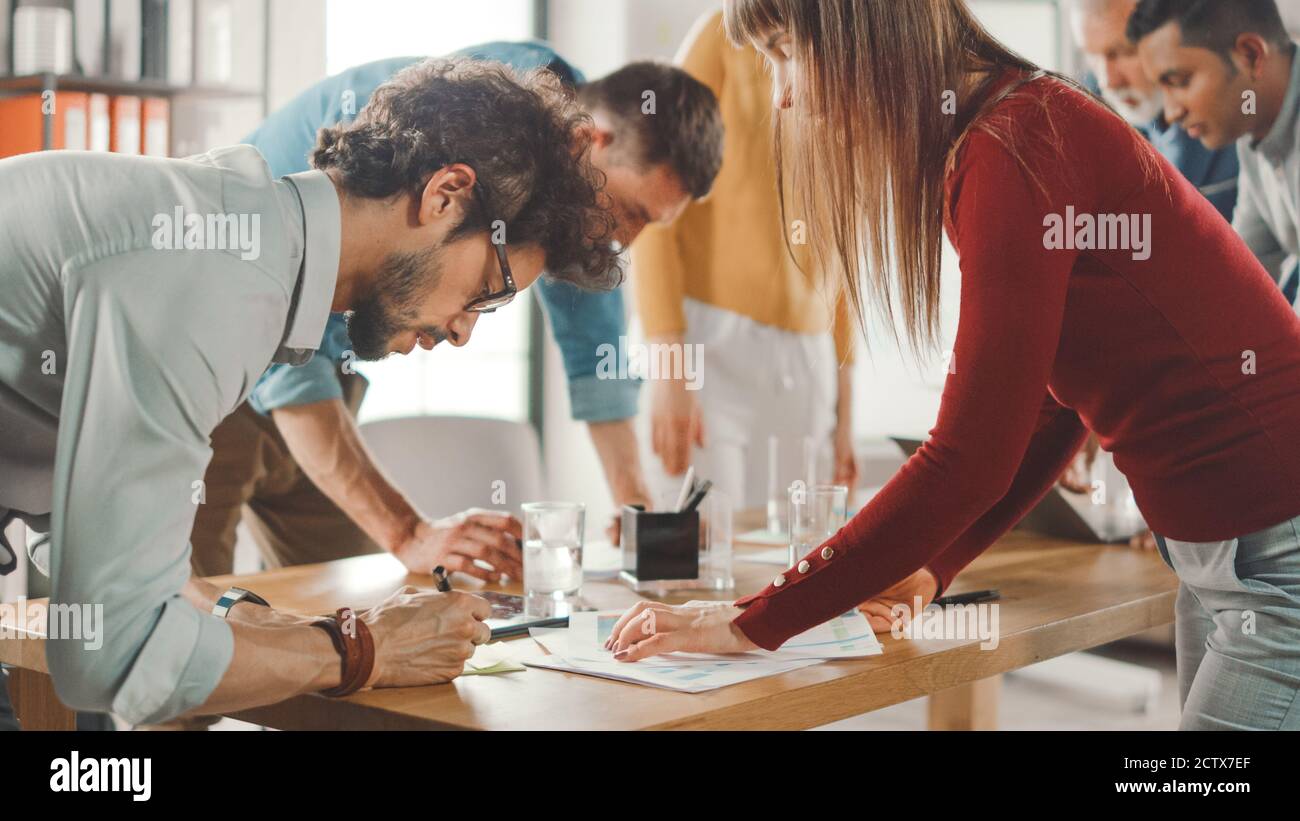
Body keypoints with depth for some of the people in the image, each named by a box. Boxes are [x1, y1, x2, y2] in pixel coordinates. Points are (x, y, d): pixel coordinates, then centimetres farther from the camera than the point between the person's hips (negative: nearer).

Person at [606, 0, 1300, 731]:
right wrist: (929, 568, 5)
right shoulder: (979, 145, 8)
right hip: (1212, 552, 9)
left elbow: (970, 460, -23)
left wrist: (757, 622, -17)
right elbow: (1050, 413, 13)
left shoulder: (1013, 150, -20)